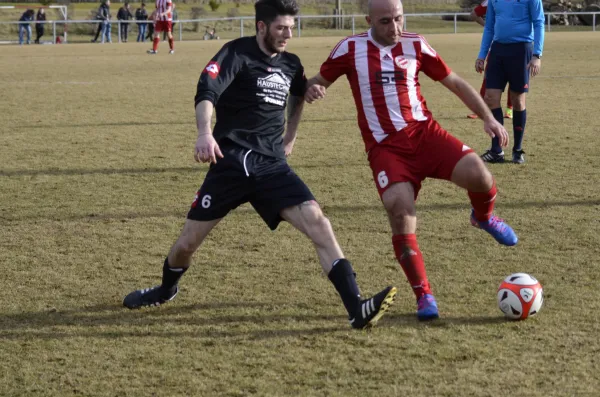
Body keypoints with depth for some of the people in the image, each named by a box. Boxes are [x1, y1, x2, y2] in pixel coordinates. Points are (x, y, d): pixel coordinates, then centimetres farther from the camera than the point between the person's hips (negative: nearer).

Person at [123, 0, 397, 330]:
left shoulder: (291, 64, 10)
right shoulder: (237, 53, -7)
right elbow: (207, 91, -25)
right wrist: (205, 133, -42)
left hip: (272, 165, 4)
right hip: (231, 163, -3)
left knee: (316, 220, -18)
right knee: (187, 243, 4)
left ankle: (357, 309, -24)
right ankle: (165, 291, 39)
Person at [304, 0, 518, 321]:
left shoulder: (415, 45, 6)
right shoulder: (350, 49, 1)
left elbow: (455, 83, 12)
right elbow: (320, 80, 11)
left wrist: (488, 118, 5)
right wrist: (312, 88, -14)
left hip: (424, 132, 2)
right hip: (385, 148, -2)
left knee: (478, 175, -21)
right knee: (401, 217, -21)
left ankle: (484, 217, 17)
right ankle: (423, 295, -2)